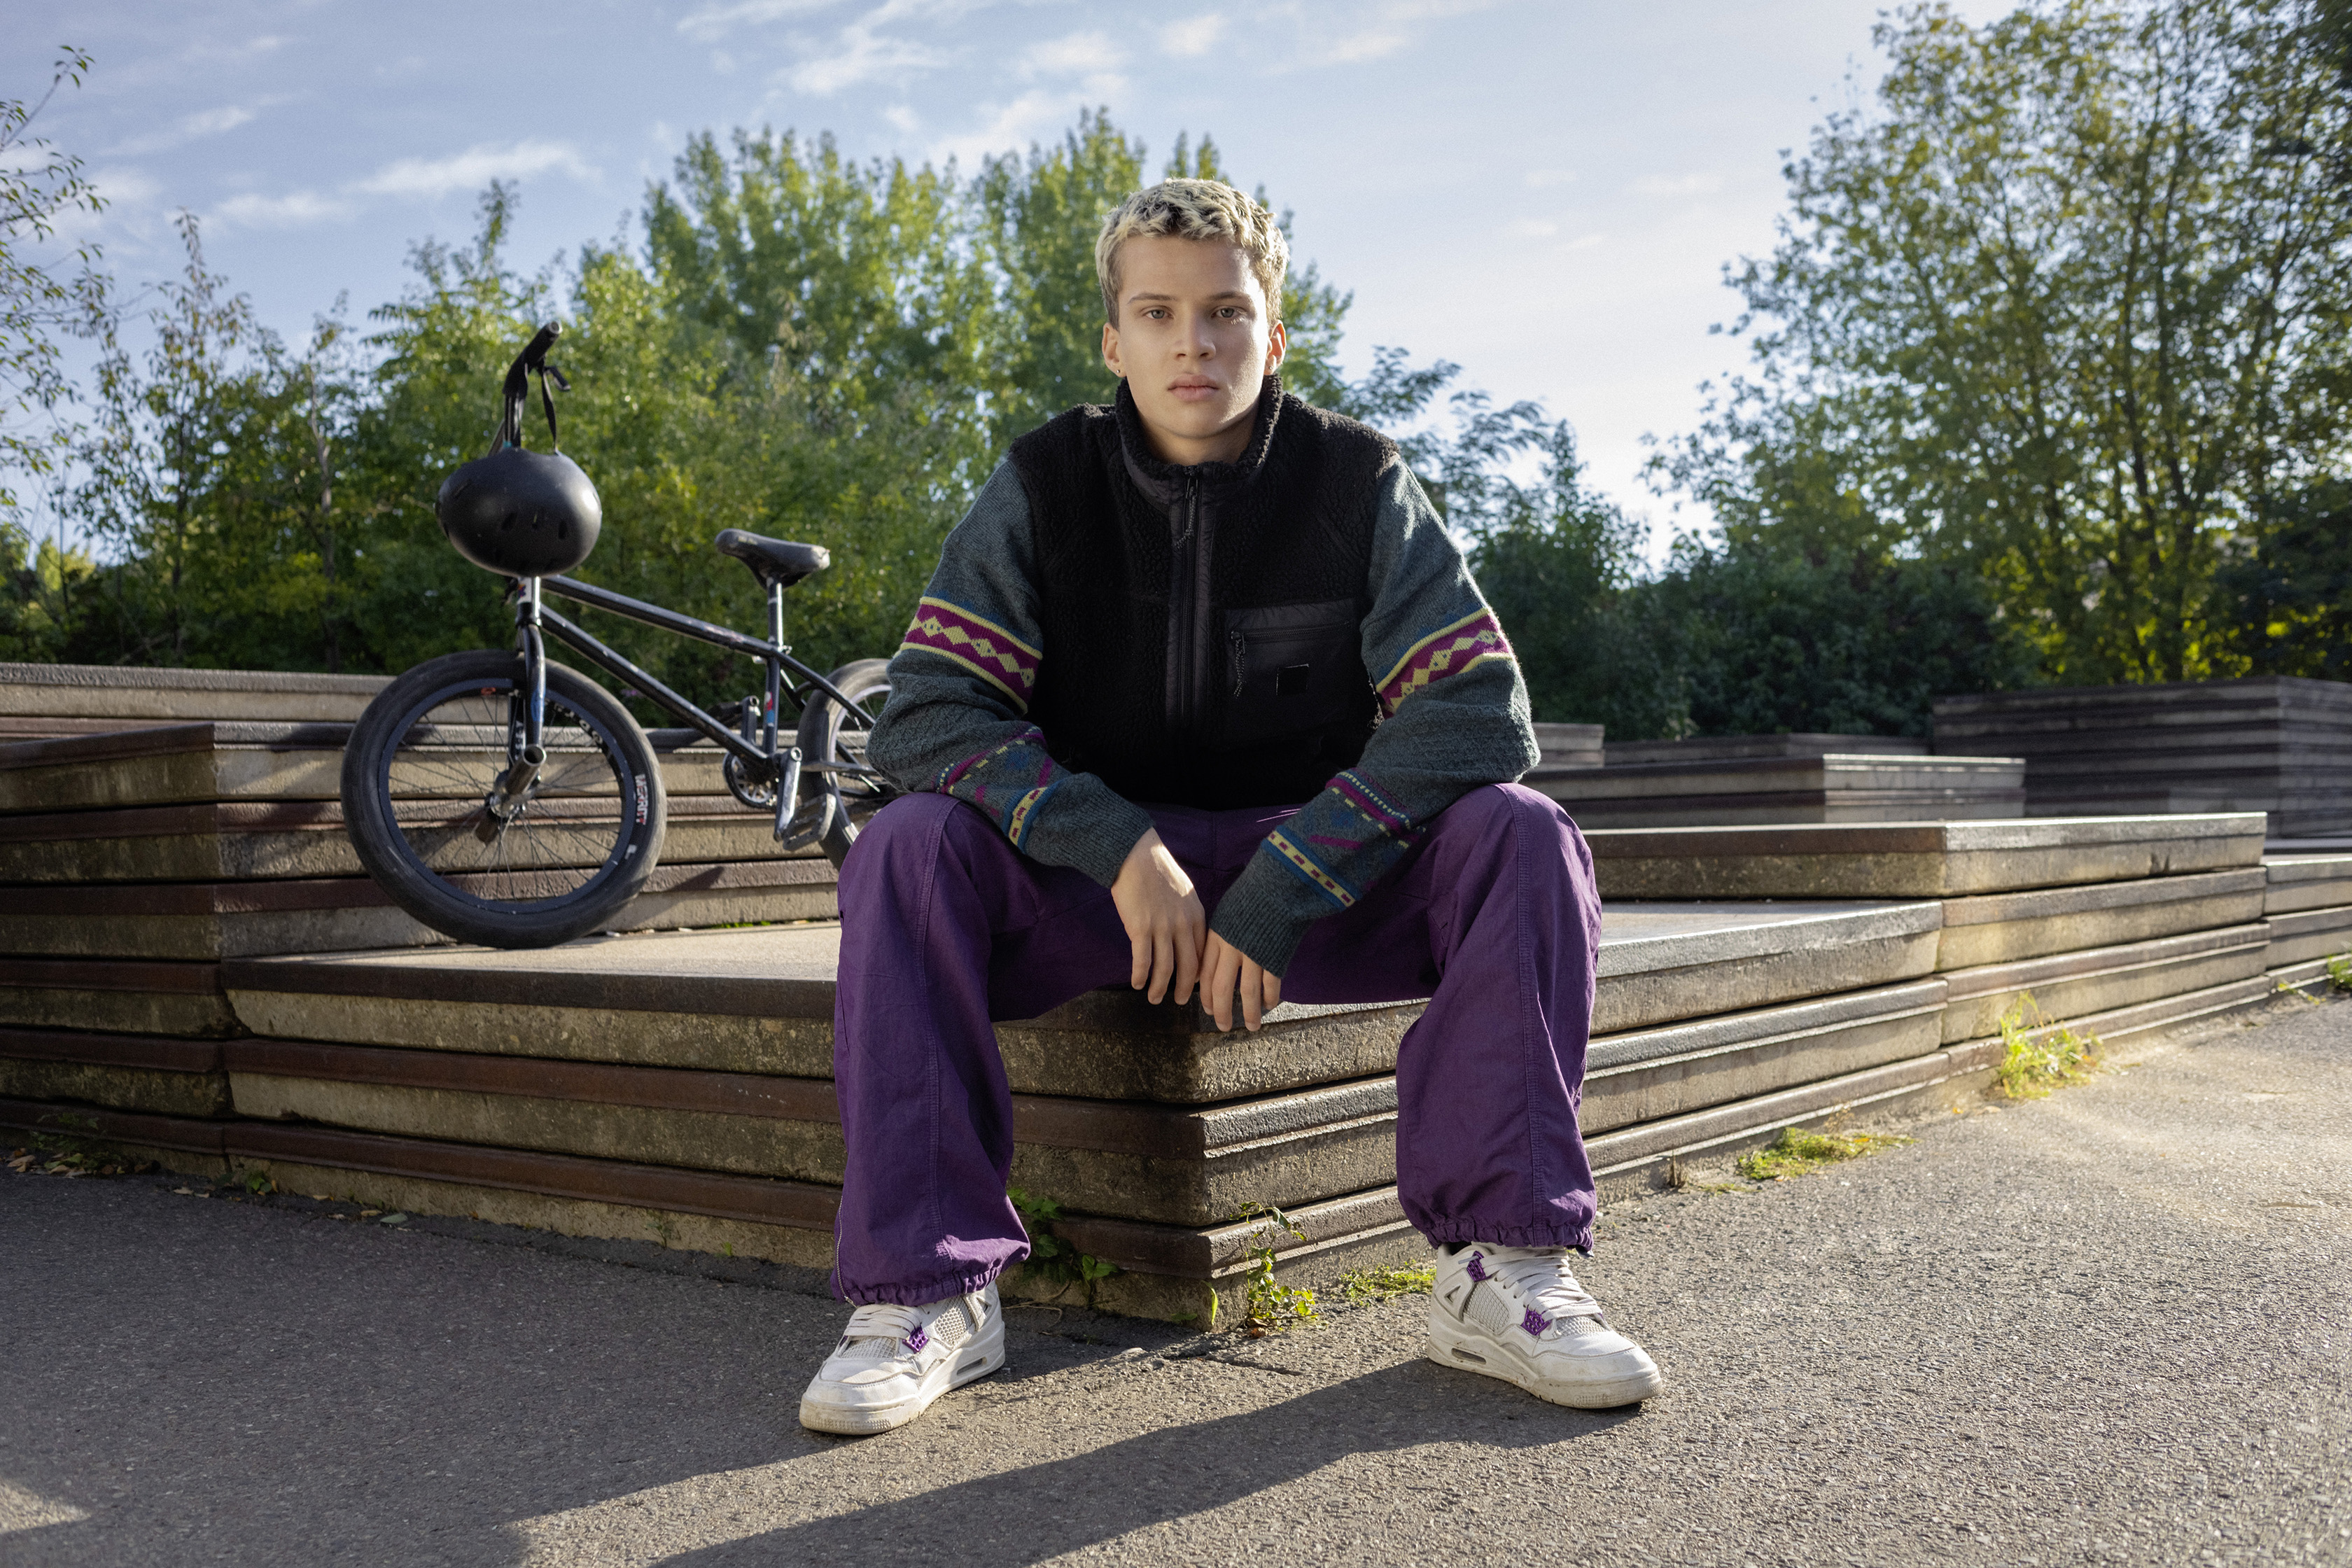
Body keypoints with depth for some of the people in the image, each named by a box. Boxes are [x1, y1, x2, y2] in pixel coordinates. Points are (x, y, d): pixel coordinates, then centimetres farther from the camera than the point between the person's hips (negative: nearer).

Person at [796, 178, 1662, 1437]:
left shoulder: (1357, 483, -6)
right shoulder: (1044, 486, -6)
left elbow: (1478, 712, -16)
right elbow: (924, 717, -14)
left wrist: (1276, 893, -24)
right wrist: (1121, 849, -27)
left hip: (1314, 889, 0)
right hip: (1094, 882, 0)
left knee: (1522, 835, -25)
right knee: (907, 846, -27)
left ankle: (1502, 1264, -24)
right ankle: (926, 1290, -24)